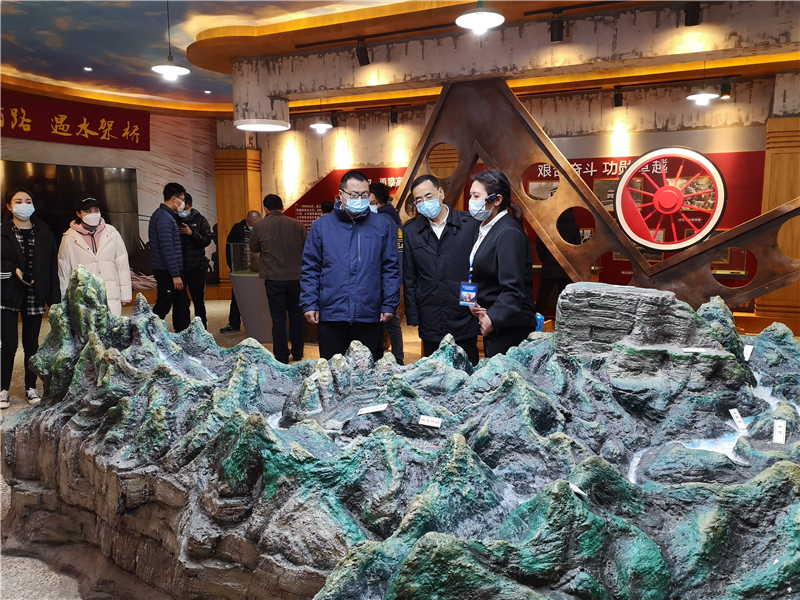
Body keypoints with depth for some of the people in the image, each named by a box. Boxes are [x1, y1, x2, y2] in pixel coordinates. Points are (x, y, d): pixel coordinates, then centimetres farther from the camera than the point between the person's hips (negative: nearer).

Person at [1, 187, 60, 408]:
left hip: (35, 296, 2)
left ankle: (31, 388, 22)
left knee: (32, 344, 10)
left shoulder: (44, 232, 4)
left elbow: (52, 266, 2)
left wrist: (54, 297, -1)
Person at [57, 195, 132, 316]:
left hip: (112, 297, 1)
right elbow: (64, 272, 9)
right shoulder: (69, 238, 3)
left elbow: (122, 265, 7)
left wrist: (125, 294, 6)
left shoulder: (112, 233, 6)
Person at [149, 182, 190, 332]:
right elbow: (167, 249, -22)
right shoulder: (164, 217, -17)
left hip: (170, 271, 10)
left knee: (182, 303, 14)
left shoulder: (165, 215, 14)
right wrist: (175, 274, -21)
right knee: (162, 308, -2)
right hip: (167, 272, -10)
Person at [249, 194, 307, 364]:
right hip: (296, 278, 2)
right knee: (296, 315, 15)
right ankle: (297, 353, 24)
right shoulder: (296, 224, -4)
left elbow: (253, 248, 10)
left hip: (274, 279, -2)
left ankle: (281, 357, 9)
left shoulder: (259, 226, -6)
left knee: (278, 318, 5)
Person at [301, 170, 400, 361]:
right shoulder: (321, 226, 4)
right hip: (330, 316, 0)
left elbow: (391, 268, 5)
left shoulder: (383, 226, 4)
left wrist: (390, 304, -1)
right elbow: (310, 269, 5)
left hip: (369, 317, 0)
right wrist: (309, 304, -3)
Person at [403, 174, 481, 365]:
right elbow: (409, 277, 6)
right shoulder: (411, 230, 3)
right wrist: (413, 317, 4)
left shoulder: (470, 224, -5)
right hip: (430, 324, 2)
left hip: (464, 319, -2)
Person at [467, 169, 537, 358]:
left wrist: (493, 319, -21)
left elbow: (513, 289, -22)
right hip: (491, 323, 9)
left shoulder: (509, 233, -17)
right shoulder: (485, 229, 12)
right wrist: (473, 302, 1)